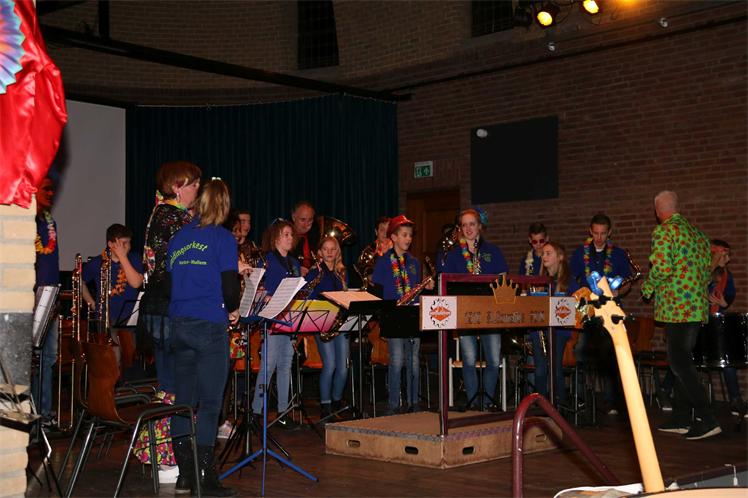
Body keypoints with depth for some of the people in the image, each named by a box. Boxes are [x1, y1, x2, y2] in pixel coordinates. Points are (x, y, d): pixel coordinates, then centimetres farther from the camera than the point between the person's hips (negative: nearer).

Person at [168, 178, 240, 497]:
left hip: (178, 324, 6)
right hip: (210, 326, -6)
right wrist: (233, 309, 6)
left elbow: (167, 280, 14)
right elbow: (229, 284, -11)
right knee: (209, 403, -2)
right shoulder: (222, 238, -6)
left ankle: (185, 471, 18)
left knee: (183, 399, 12)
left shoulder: (178, 237, 12)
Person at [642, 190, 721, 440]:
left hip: (676, 306, -9)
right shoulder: (696, 233, 17)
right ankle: (681, 418, 19)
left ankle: (707, 420, -11)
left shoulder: (664, 231, -9)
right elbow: (707, 269, 19)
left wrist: (648, 287, -1)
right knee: (682, 360, 14)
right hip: (698, 306, 9)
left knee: (679, 363, -7)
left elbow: (661, 268, -18)